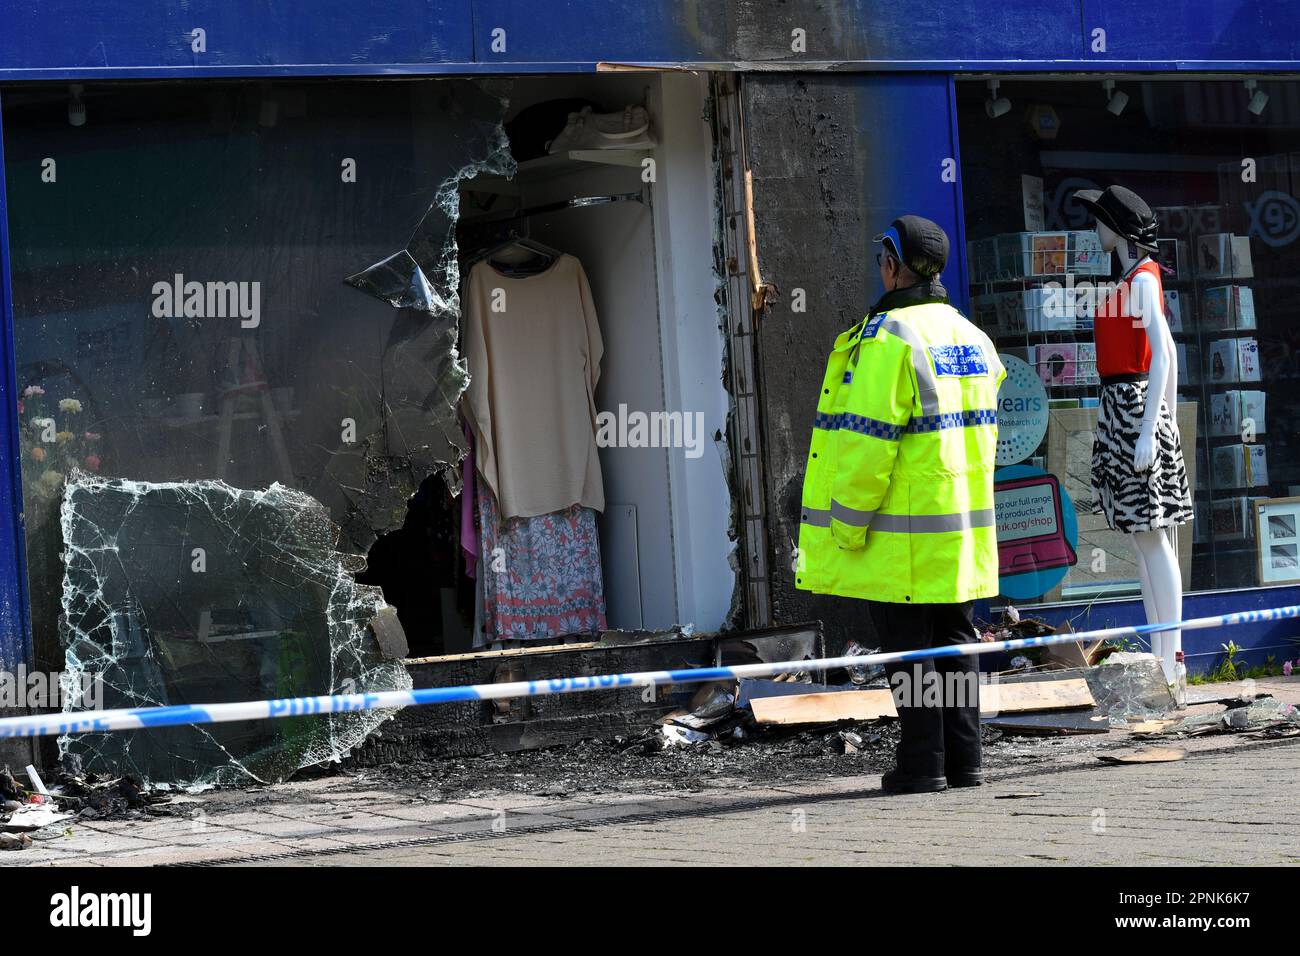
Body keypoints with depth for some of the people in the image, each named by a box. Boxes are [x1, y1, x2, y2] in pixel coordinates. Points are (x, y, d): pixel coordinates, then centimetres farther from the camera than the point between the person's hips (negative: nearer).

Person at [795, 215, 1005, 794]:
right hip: (962, 526, 8)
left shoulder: (888, 339, -16)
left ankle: (922, 764, 0)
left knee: (908, 648, -2)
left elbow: (868, 442, -19)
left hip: (903, 536, -8)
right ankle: (964, 762, 14)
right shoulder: (971, 337, 12)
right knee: (956, 641, 12)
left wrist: (847, 523, -13)